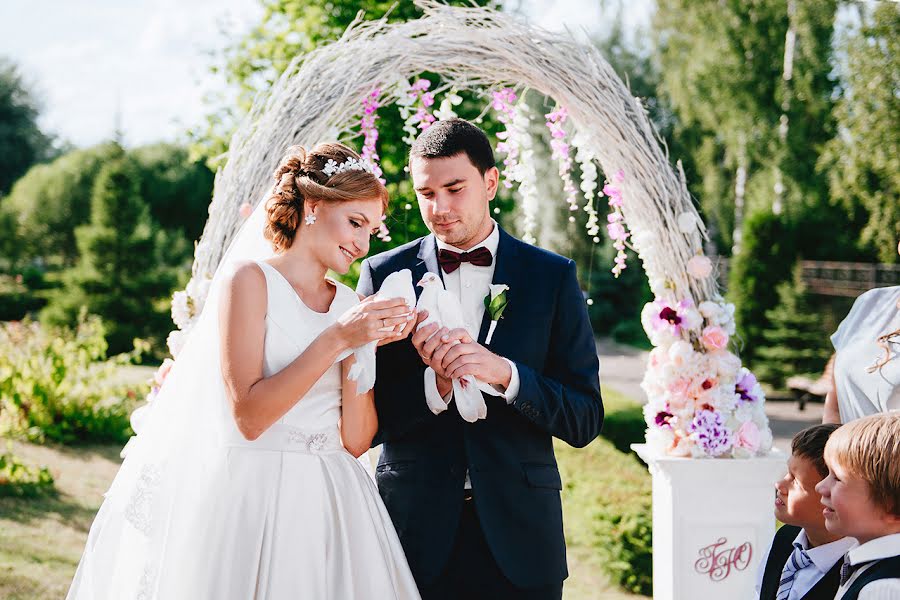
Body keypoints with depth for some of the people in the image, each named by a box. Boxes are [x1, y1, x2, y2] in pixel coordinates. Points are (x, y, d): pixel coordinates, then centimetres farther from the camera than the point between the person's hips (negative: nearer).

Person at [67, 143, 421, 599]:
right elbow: (248, 415, -16)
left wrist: (364, 348, -9)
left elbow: (355, 440, 2)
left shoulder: (350, 305, 8)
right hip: (256, 496, -5)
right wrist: (335, 339, -18)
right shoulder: (248, 278, -6)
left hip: (331, 504, 5)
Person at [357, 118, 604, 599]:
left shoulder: (552, 276, 2)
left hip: (517, 533, 0)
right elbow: (364, 419, 0)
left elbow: (584, 420, -2)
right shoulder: (384, 274, 2)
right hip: (415, 524, 0)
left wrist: (503, 373, -18)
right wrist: (436, 383, -17)